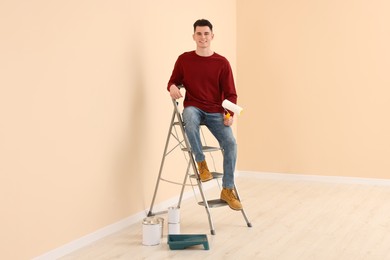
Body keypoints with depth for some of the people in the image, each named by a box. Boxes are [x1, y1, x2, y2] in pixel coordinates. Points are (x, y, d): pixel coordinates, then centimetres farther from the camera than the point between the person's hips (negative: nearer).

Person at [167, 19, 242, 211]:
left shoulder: (222, 63, 2)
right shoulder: (184, 59, 4)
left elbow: (230, 93, 2)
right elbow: (173, 81, 14)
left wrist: (230, 114, -14)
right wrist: (172, 87, -12)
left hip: (216, 112, 1)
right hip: (193, 108, -1)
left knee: (230, 143, -22)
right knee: (189, 117, -39)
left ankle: (227, 190, -6)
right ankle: (201, 163, -20)